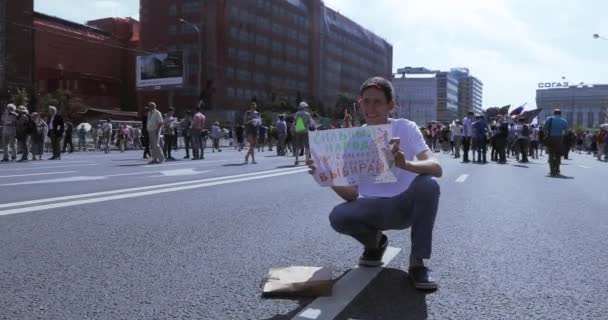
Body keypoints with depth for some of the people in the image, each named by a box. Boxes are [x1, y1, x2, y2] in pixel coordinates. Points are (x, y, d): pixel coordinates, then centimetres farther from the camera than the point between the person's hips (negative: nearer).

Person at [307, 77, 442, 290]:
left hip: (406, 205, -1)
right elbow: (352, 195, -9)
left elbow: (436, 168, -26)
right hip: (374, 208, 2)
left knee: (428, 185, -32)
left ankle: (417, 263, -16)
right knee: (338, 217, -27)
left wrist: (406, 164, -47)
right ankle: (375, 242, 9)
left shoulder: (406, 128, -11)